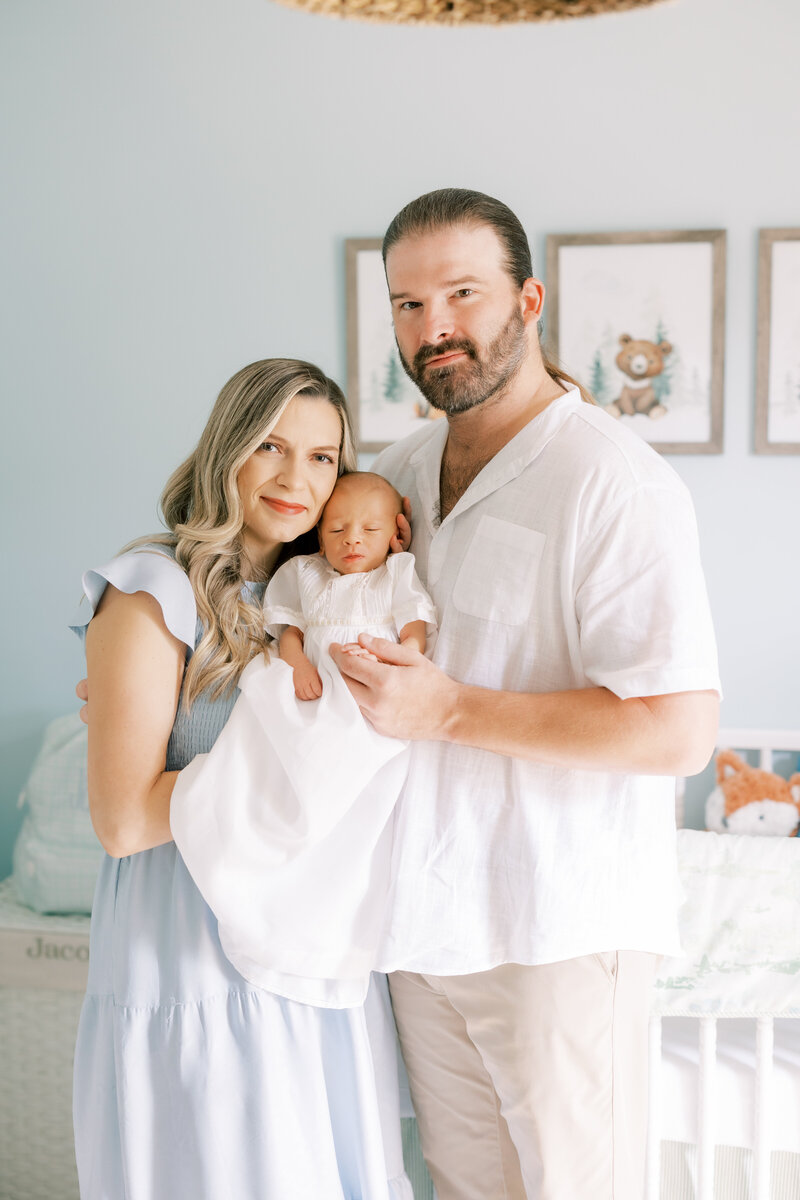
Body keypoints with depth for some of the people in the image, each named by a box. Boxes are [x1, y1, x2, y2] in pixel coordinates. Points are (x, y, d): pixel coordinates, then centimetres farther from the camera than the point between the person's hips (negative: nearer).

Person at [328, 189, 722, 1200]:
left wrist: (450, 710, -24)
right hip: (425, 920, 7)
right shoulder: (399, 472, 6)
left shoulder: (613, 481, -17)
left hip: (561, 930, -6)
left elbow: (679, 730, -23)